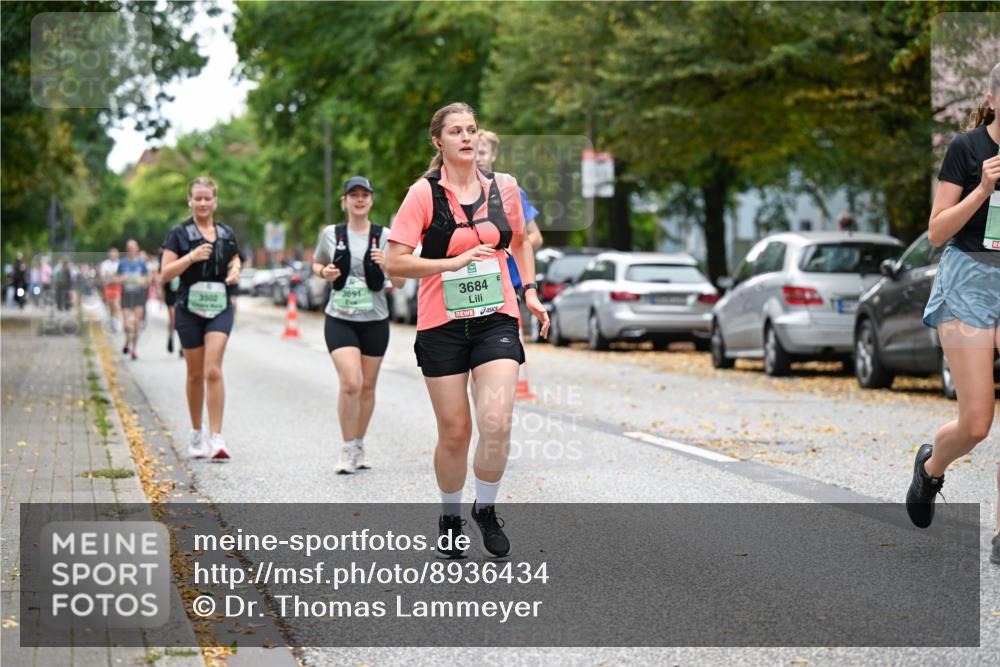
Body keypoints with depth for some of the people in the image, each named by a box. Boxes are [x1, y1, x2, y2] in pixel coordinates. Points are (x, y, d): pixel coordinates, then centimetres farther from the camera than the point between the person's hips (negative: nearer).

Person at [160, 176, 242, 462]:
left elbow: (234, 260, 21)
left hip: (220, 308, 1)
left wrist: (235, 271, -2)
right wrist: (192, 257, -20)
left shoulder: (227, 234, 8)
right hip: (190, 308, -1)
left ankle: (216, 438, -17)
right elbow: (166, 272, -6)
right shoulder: (179, 233, -1)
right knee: (195, 374, 8)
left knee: (213, 371, -14)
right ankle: (196, 435, 25)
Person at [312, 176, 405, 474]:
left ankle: (359, 447, 27)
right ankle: (347, 450, -4)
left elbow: (400, 283, 2)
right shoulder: (330, 234, 1)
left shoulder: (385, 236, -1)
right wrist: (324, 272, -5)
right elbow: (316, 264, 18)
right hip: (340, 320, -1)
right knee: (351, 383, -17)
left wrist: (387, 264, -19)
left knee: (367, 387, 10)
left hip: (375, 321, 2)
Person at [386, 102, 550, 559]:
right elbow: (395, 263, -11)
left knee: (496, 422, -16)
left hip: (496, 319, 2)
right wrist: (454, 262, -19)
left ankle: (486, 509, 9)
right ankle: (450, 519, 26)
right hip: (442, 325, -2)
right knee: (454, 432, 2)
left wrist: (530, 291, 14)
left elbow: (520, 242, 23)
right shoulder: (424, 193, -6)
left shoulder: (503, 187, 4)